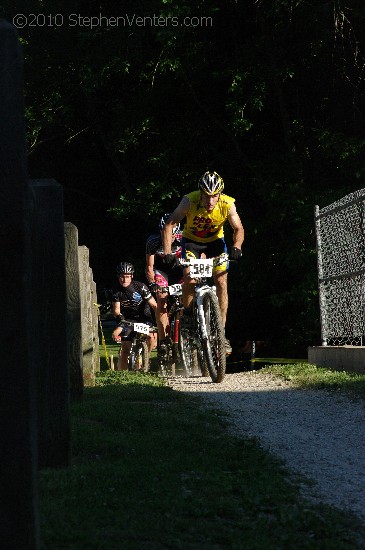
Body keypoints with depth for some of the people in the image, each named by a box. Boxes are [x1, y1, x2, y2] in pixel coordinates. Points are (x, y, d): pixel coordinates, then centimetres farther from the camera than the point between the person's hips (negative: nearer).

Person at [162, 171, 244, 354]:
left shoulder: (227, 205, -26)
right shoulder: (189, 201, -30)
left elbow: (238, 229, -17)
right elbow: (169, 225, -26)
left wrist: (236, 247, -37)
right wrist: (167, 252, -36)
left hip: (215, 241, 1)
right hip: (192, 241, -1)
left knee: (221, 282, -11)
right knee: (190, 280, -22)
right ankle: (186, 314, 6)